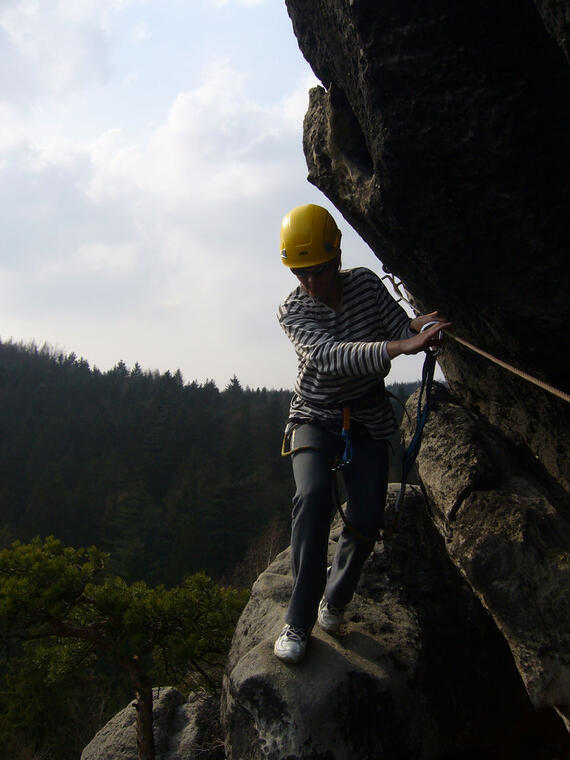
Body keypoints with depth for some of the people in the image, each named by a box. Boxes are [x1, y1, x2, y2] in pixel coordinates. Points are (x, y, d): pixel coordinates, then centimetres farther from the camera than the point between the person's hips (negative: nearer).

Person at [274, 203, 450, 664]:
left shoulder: (366, 284, -5)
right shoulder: (293, 311, -15)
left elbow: (403, 329, -6)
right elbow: (328, 355, -34)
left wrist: (420, 329, -33)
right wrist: (399, 346, -48)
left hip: (368, 420, 3)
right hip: (315, 417, -3)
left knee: (366, 521, -9)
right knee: (314, 494, -31)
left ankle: (335, 601, 21)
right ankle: (299, 623, -23)